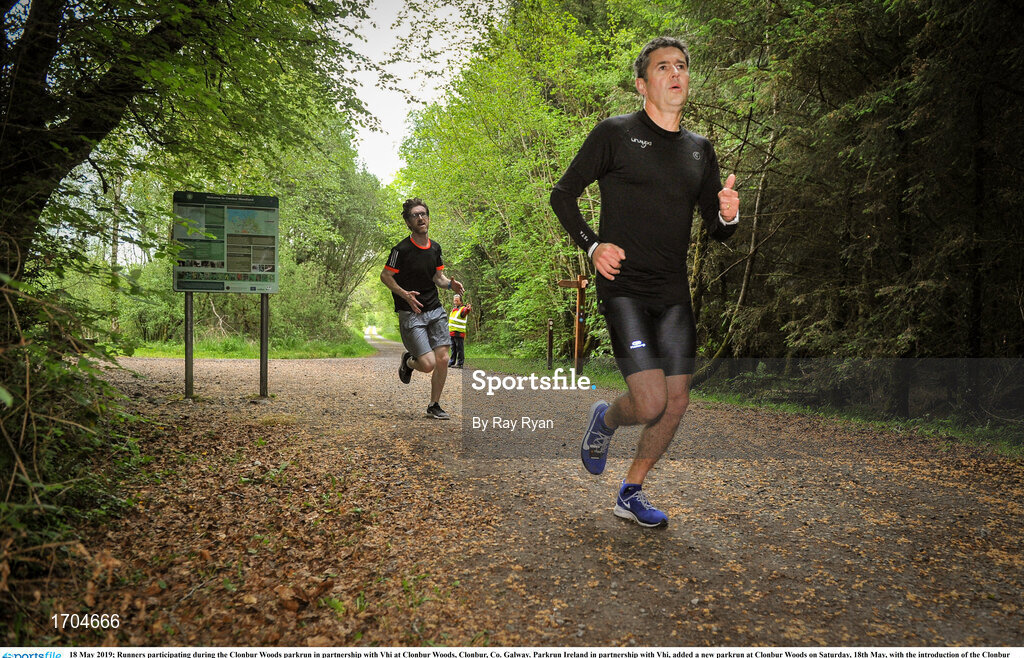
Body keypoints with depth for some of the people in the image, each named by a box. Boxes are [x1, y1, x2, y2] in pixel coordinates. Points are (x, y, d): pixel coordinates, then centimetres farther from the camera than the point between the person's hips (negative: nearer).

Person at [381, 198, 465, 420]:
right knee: (428, 364, -13)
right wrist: (405, 294, -19)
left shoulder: (435, 248, 8)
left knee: (443, 359, -1)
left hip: (435, 310, 6)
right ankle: (408, 361, 24)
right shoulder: (402, 249, -13)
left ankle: (434, 405, 18)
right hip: (410, 314, -6)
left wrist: (449, 283, -3)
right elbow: (385, 275, -5)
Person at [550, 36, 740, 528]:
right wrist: (592, 245, -13)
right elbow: (563, 195, 2)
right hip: (624, 287, -6)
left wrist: (728, 215, -8)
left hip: (674, 294, 6)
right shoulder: (614, 134, -1)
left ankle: (631, 493, 24)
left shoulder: (700, 150, 14)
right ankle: (606, 419, 21)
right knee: (651, 405, -15)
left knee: (677, 403, 5)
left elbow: (717, 229, 17)